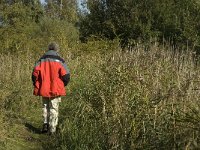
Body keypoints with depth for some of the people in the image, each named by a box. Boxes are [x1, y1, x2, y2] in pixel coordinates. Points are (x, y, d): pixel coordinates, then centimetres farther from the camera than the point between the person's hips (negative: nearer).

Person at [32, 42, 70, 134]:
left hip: (44, 89, 2)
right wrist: (63, 85, 9)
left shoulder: (41, 60, 5)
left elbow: (35, 74, 0)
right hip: (56, 89, -2)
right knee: (54, 108, 6)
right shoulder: (60, 61, -4)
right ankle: (52, 129, 5)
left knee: (45, 106, 20)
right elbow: (66, 76, -8)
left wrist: (37, 85, 12)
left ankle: (45, 125, 12)